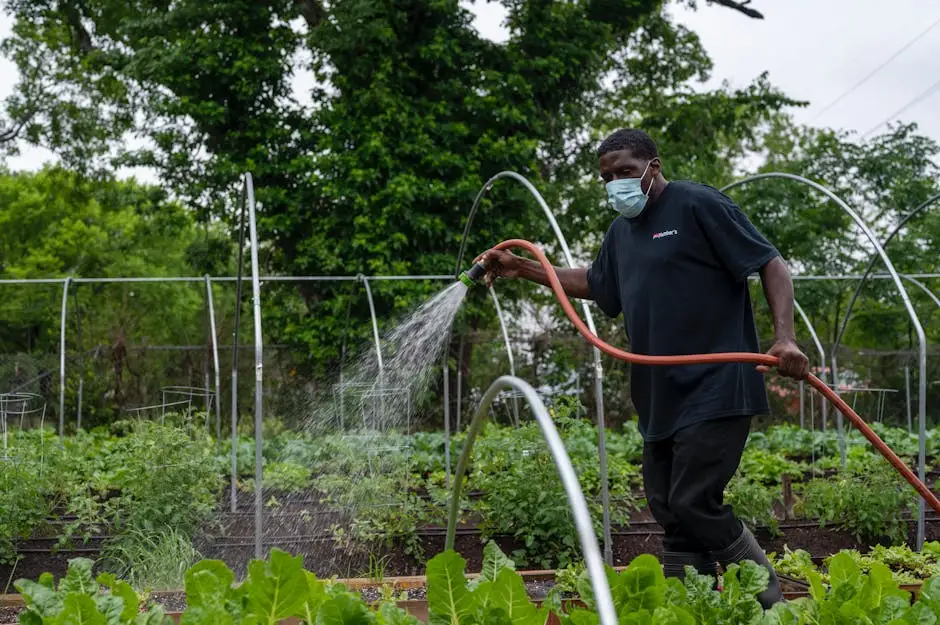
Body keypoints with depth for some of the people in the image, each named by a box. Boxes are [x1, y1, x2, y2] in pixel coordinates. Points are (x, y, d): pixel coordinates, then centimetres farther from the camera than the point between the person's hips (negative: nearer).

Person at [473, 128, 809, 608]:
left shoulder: (699, 205, -7)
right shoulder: (621, 230, 18)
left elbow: (771, 265, -8)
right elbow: (594, 284, 35)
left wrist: (784, 337, -20)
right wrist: (522, 269, 28)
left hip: (715, 392, -8)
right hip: (659, 397, 9)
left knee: (694, 503, -13)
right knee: (669, 512, 8)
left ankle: (770, 603, 3)